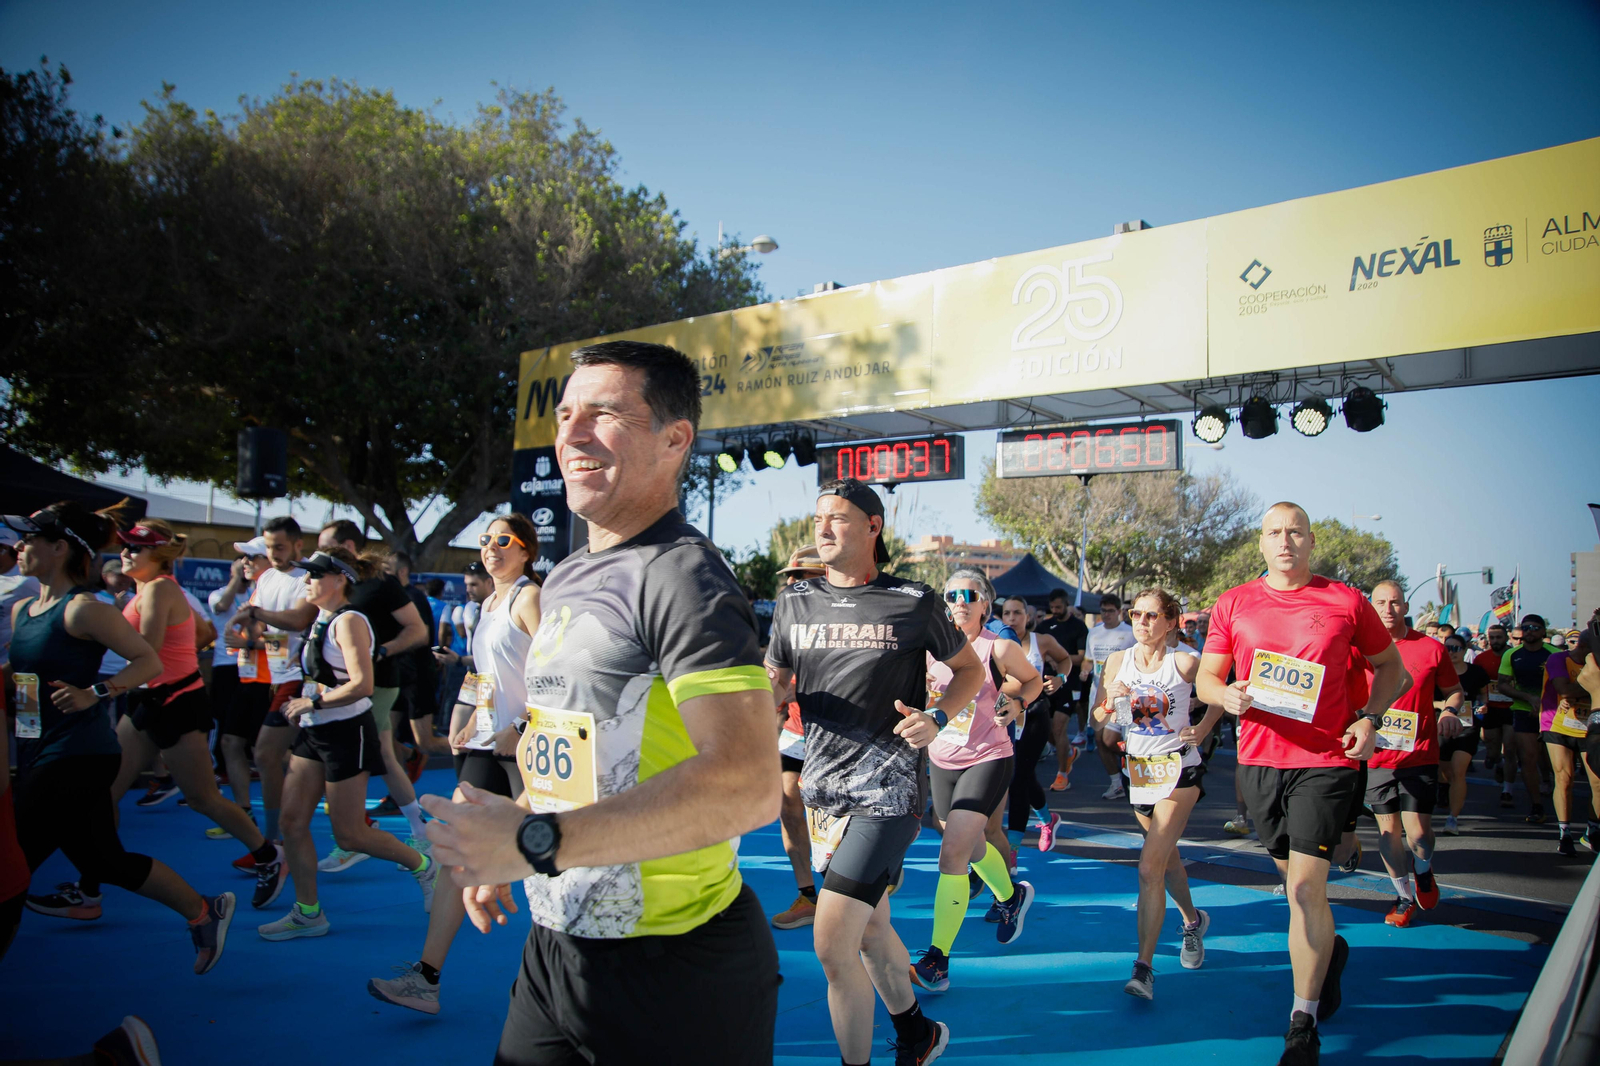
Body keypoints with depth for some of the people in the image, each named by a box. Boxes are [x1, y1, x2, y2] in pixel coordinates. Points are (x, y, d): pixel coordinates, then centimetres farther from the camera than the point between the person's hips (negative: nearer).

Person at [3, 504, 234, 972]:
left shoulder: (83, 609, -13)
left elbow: (149, 661, -13)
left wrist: (94, 693, -22)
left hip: (75, 758, -9)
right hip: (38, 757, 9)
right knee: (104, 861, 15)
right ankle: (204, 911, 28)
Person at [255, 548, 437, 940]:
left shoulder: (348, 622, -16)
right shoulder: (322, 621, 13)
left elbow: (362, 684, -26)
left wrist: (313, 702, -19)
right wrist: (303, 705, 11)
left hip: (346, 732, -9)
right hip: (315, 732, 9)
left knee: (349, 834, -2)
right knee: (292, 821, 6)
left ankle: (423, 867, 18)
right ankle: (307, 913, 16)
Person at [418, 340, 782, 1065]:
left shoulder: (681, 575, -19)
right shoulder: (564, 580, 10)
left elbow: (747, 785, -30)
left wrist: (537, 843, -28)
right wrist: (499, 846, 11)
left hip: (671, 971, -8)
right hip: (555, 943, 8)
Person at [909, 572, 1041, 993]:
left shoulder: (999, 648, -10)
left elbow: (1033, 680, 7)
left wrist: (1017, 703, -12)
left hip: (987, 759, -5)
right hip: (941, 760, 5)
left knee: (953, 851, -17)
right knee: (971, 845, 22)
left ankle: (937, 961, -11)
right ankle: (1012, 895, 54)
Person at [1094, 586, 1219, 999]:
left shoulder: (1185, 661, -12)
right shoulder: (1118, 661, -1)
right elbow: (1100, 721, 6)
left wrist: (1202, 730, -7)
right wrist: (1110, 703, -15)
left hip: (1177, 768, -5)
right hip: (1138, 769, 5)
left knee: (1150, 868, -14)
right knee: (1167, 857, 22)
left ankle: (1144, 967, -8)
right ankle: (1192, 920, 49)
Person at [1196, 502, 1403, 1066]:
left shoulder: (1346, 602, -1)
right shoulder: (1233, 604, 4)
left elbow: (1388, 665, 11)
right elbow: (1205, 678, 8)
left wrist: (1370, 720, -4)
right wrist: (1226, 694, -15)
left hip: (1324, 759, -3)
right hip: (1258, 759, 3)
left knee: (1306, 884, -10)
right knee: (1295, 881, 17)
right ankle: (1330, 949, 48)